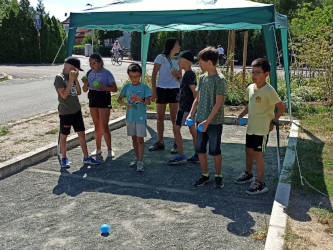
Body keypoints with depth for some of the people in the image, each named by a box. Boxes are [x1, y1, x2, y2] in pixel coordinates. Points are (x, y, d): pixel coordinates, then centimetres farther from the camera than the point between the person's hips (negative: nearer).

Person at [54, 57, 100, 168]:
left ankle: (86, 157, 17)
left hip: (76, 110, 7)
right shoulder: (59, 78, -10)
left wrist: (76, 79, -1)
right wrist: (71, 80, -17)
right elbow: (64, 95, -18)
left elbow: (79, 92, 9)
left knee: (82, 134, 8)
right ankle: (64, 158, 21)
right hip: (65, 112, -6)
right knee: (64, 136, 6)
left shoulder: (72, 77, 10)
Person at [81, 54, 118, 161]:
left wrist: (103, 87, -24)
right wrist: (86, 84, -10)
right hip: (92, 99, 6)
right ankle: (98, 149, 23)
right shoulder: (89, 73, 7)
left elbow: (114, 88, -10)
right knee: (97, 126, 13)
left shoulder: (106, 73, -9)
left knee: (104, 126, -7)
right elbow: (85, 90, 12)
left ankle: (109, 149, 5)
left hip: (104, 99, -5)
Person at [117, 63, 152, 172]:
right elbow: (119, 99, 6)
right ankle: (137, 158, 29)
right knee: (134, 138, 15)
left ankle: (140, 162, -1)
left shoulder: (144, 87, -7)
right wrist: (125, 104, -13)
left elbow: (148, 101, -15)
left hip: (141, 117, -4)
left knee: (140, 139, -4)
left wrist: (141, 100, -36)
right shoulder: (127, 87, 4)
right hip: (130, 117, 4)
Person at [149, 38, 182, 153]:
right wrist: (154, 91, -12)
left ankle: (176, 143, 8)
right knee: (160, 117, 7)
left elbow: (180, 78, 14)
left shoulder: (177, 60, 10)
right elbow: (154, 76, -4)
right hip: (161, 89, -1)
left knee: (174, 118, 1)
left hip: (174, 90, 2)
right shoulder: (160, 58, -1)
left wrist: (176, 75, -9)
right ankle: (160, 142, 20)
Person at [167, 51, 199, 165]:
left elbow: (194, 92, -21)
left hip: (186, 107, -10)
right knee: (193, 130, 11)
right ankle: (197, 155, 18)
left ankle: (180, 156, 2)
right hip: (189, 107, 10)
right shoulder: (189, 74, 12)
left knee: (176, 129, -4)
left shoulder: (189, 74, -17)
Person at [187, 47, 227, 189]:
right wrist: (191, 114, 3)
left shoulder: (219, 80, -12)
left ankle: (218, 176, 22)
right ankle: (205, 175, 25)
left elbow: (218, 103, -16)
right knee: (200, 149, 10)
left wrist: (208, 121, -21)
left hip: (214, 122, -6)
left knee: (215, 151, 5)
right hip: (201, 121, 6)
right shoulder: (202, 78, 9)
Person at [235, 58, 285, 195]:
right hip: (251, 127, 8)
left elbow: (281, 107, -15)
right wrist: (241, 115, 12)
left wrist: (273, 122, -11)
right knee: (248, 150, 20)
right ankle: (248, 174, 41)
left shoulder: (269, 90, -18)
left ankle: (260, 183, 5)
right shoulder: (250, 88, 5)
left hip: (262, 128, -8)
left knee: (257, 153, -6)